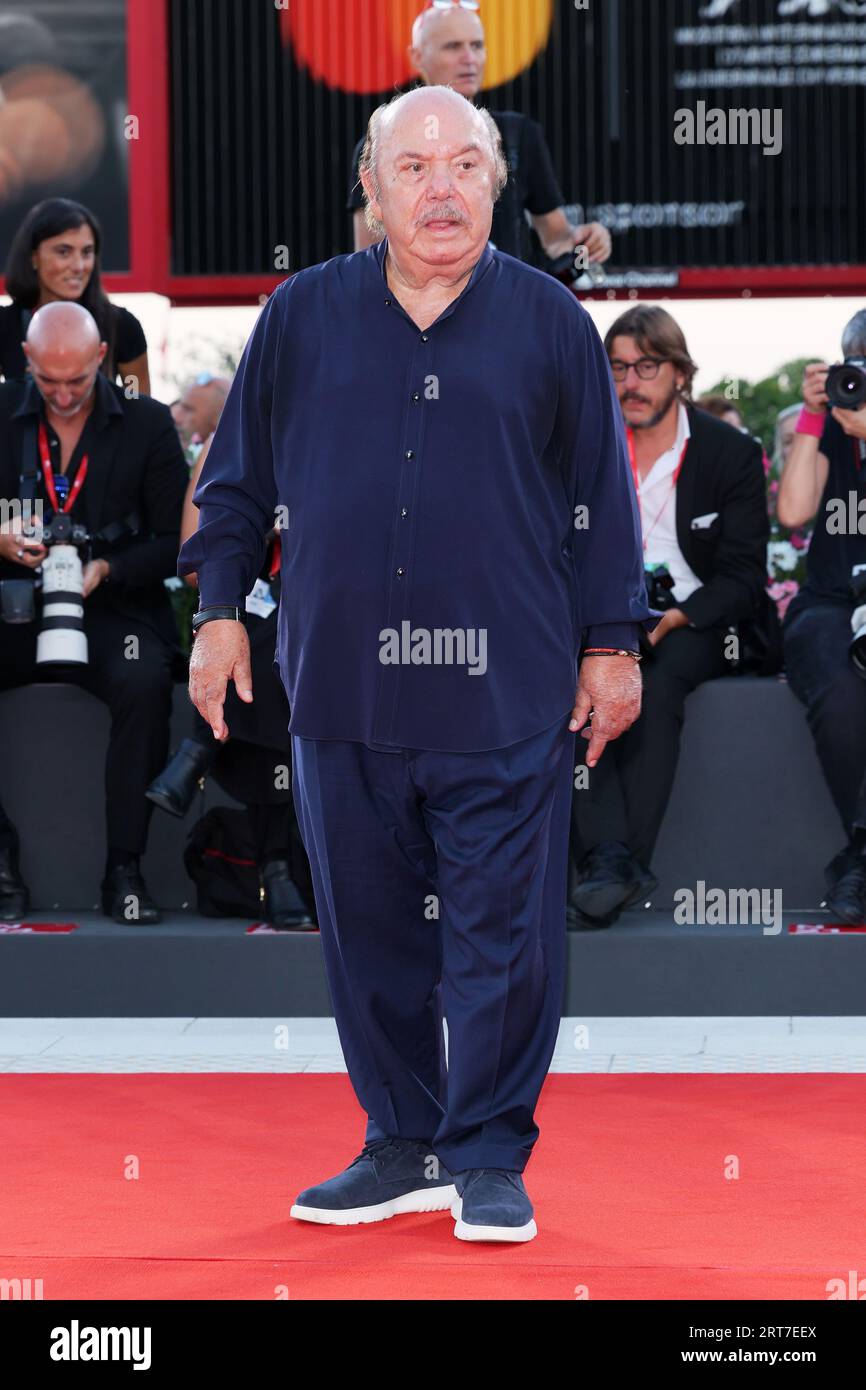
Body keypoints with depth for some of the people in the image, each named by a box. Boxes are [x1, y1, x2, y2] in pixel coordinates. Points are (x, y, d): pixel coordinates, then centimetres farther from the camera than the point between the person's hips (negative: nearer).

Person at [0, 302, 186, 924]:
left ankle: (125, 867, -24)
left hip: (113, 609, -1)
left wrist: (107, 569, -17)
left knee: (144, 680, -34)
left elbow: (173, 541, 1)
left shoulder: (147, 423, 3)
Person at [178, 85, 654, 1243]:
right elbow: (238, 480, 14)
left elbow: (601, 498, 8)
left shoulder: (551, 324, 4)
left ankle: (489, 1158, 9)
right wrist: (220, 610, 9)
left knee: (502, 935, -2)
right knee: (368, 930, 8)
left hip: (506, 695, -2)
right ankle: (402, 1147, 20)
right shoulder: (303, 318, 7)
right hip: (342, 686, 2)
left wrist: (612, 644, 6)